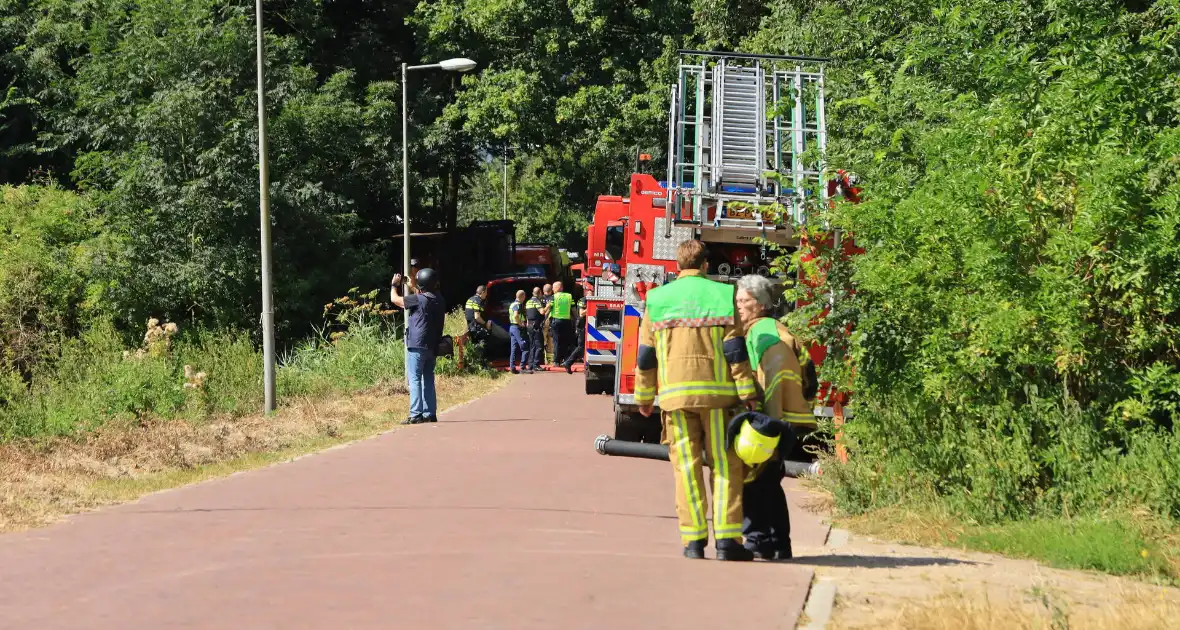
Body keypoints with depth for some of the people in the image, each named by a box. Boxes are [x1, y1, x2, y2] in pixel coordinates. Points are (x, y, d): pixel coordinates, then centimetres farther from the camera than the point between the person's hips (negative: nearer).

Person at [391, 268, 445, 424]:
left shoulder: (418, 299, -13)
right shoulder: (439, 301, 8)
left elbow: (395, 299, -5)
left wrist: (394, 285, 13)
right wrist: (412, 288, 39)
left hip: (417, 346, -7)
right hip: (432, 347, 7)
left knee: (414, 379, -7)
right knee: (428, 379, 14)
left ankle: (416, 415, -13)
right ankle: (430, 413, 15)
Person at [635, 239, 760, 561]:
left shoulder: (657, 299, 9)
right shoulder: (721, 295, 2)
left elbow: (646, 354, 10)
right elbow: (735, 350, -3)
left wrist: (645, 396, 18)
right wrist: (747, 393, -2)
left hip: (674, 394, 2)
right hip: (716, 390, -2)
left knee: (686, 466, 5)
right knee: (724, 464, 3)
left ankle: (693, 540, 2)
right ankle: (726, 539, -3)